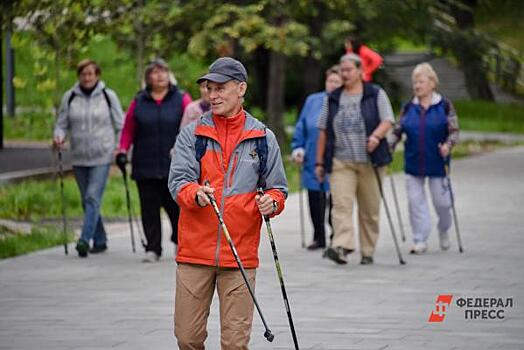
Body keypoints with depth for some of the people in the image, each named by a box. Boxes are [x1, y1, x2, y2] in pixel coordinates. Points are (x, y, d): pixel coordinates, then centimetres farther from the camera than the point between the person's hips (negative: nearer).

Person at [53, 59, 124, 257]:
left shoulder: (108, 96, 1)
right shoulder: (70, 97, 6)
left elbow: (120, 125, 5)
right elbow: (62, 123, 11)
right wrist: (59, 136, -11)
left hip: (102, 157, -4)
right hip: (79, 157, 4)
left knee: (93, 198, -15)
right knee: (86, 201, 9)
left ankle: (85, 239, -21)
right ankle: (100, 241, 21)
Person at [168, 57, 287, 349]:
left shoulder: (263, 138, 8)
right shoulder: (192, 134, 6)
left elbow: (277, 188, 13)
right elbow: (178, 182, -3)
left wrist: (272, 202, -11)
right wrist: (197, 195, -26)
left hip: (241, 254, 0)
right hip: (195, 250, 0)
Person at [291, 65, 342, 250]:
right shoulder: (312, 101, 12)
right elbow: (301, 127, 15)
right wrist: (298, 148, 4)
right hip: (313, 163, 4)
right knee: (315, 200, 6)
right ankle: (319, 237, 18)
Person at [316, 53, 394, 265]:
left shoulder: (376, 95, 7)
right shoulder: (332, 99, 15)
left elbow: (387, 120, -2)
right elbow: (323, 131, 15)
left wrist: (376, 136, -23)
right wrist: (320, 162, 10)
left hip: (370, 161, -1)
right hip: (341, 162, 1)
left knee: (370, 208, 3)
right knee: (341, 204, -16)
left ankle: (368, 251, 12)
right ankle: (341, 246, -28)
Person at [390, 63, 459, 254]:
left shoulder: (444, 105, -1)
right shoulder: (408, 108, 7)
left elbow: (454, 131, -1)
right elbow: (397, 131, 10)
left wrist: (448, 145, -19)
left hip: (437, 163, -3)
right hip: (413, 164, 3)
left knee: (441, 201, 3)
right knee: (415, 201, -1)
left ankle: (444, 230, 31)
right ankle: (420, 241, 6)